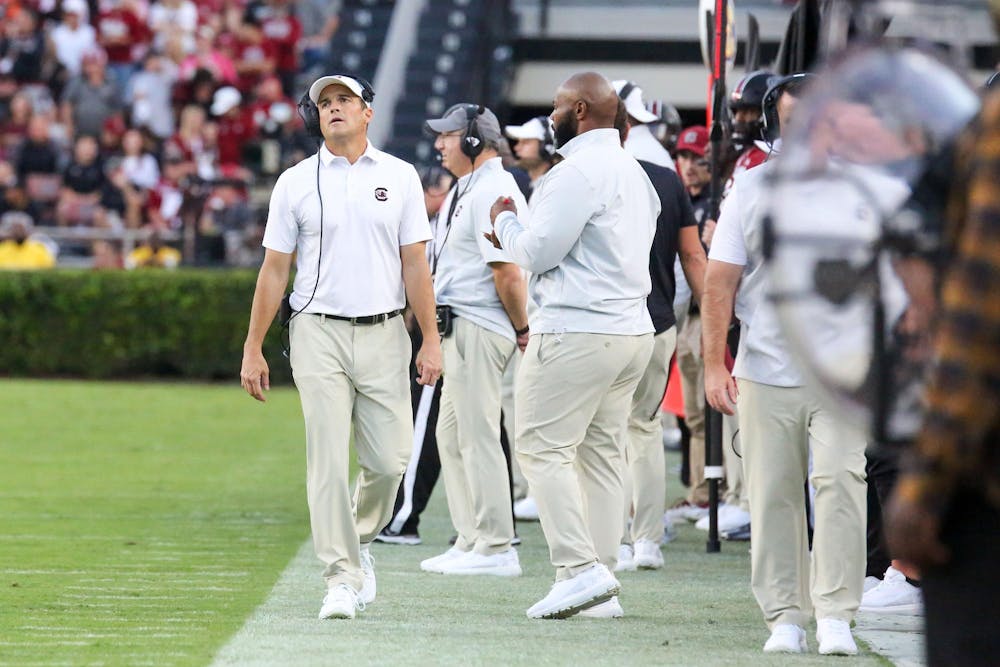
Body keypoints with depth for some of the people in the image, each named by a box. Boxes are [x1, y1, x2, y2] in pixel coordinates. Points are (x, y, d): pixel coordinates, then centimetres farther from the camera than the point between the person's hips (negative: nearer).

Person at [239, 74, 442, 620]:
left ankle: (359, 539, 28)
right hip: (319, 334, -1)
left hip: (383, 334, 1)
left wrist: (430, 339, -1)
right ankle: (342, 579, -5)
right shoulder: (296, 182, 5)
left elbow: (415, 264, 6)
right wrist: (253, 349, 3)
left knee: (389, 460, 0)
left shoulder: (399, 177, 8)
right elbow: (275, 269, 6)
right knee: (328, 461, -7)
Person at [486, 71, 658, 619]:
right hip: (632, 330, 10)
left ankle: (580, 568, -18)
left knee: (543, 448, -7)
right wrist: (518, 237, 22)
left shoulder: (578, 172, -13)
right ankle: (601, 570, 10)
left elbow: (538, 252, -15)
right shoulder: (632, 171, 18)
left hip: (576, 331, -10)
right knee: (601, 453, 11)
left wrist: (506, 222, 5)